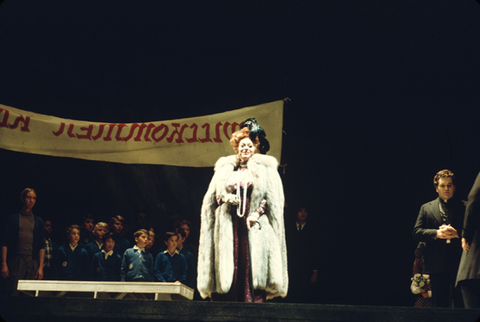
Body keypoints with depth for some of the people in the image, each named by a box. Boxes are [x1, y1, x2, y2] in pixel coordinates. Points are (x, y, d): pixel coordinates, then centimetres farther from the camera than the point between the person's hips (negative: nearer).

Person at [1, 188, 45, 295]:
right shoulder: (12, 219, 9)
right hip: (15, 261, -2)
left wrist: (41, 267, 2)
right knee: (14, 292, -10)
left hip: (33, 262, 2)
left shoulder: (38, 221, 14)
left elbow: (41, 246, 11)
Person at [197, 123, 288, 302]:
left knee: (253, 272, -11)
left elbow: (273, 200, 3)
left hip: (254, 229, -2)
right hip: (228, 228, 3)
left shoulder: (265, 170, 10)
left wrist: (257, 213, -12)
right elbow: (212, 198, 17)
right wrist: (225, 198, -5)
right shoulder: (225, 169, 20)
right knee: (226, 272, -4)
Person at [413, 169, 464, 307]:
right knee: (439, 304, 3)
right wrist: (436, 233, -12)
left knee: (463, 304, -6)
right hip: (437, 265, 1)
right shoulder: (426, 208, 15)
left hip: (460, 264, -1)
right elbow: (416, 232, 5)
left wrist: (457, 233, -15)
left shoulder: (465, 207, 10)